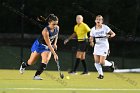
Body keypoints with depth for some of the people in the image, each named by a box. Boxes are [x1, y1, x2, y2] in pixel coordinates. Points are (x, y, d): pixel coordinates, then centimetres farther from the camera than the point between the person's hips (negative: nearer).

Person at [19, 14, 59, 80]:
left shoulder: (57, 28, -14)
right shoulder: (46, 31, -34)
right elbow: (48, 44, -34)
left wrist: (54, 44, -2)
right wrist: (54, 54, -36)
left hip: (47, 47, 4)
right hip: (39, 45, -4)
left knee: (45, 60, -22)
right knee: (31, 62, 9)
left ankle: (36, 75, -15)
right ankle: (23, 65, 45)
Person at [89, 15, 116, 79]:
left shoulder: (105, 27, -6)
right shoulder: (93, 29, 2)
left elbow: (113, 34, -2)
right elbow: (91, 38, 7)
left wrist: (109, 36, -23)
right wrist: (91, 42, -16)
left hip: (104, 46, -4)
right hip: (97, 46, 4)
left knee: (102, 62, -10)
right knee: (96, 61, -6)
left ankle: (111, 64, 20)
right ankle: (100, 74, 8)